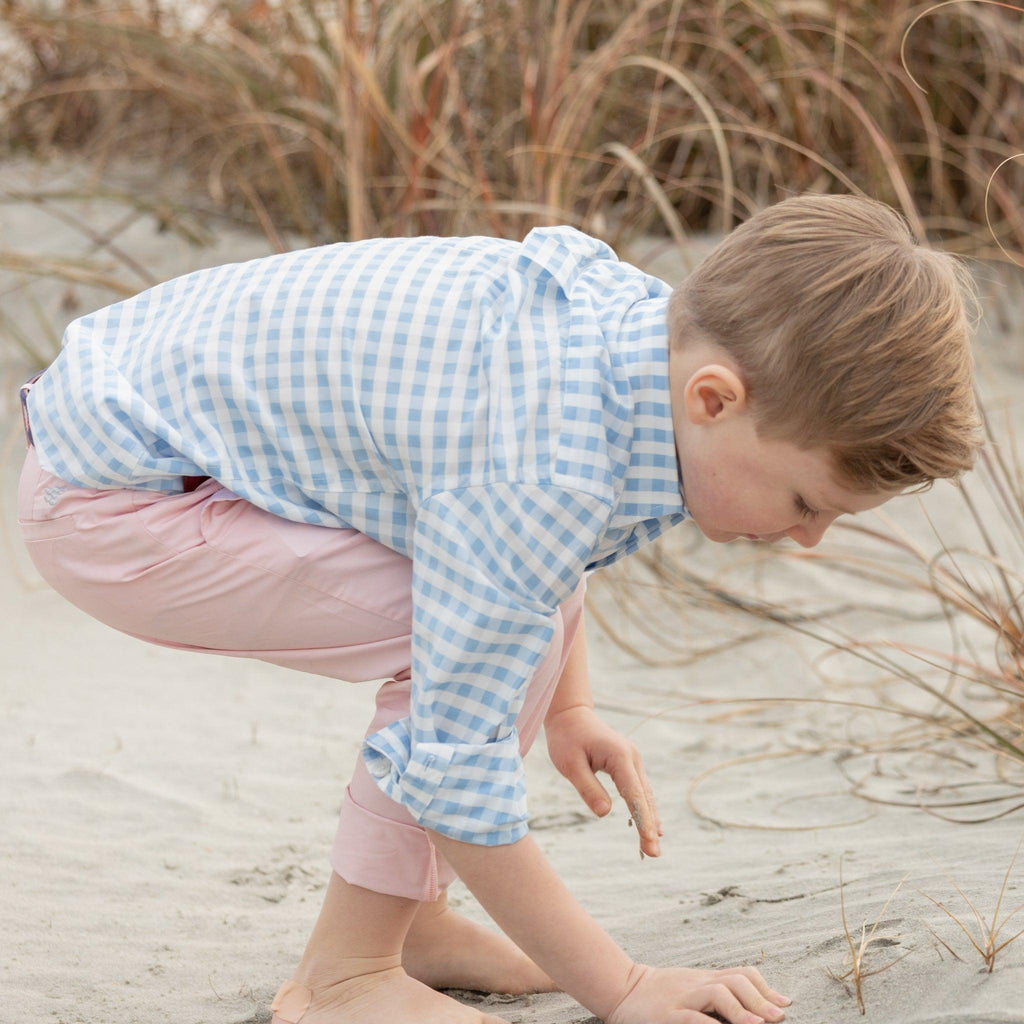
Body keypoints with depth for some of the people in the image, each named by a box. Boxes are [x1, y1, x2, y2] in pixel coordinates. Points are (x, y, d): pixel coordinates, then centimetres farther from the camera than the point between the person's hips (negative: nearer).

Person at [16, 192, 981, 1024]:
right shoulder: (541, 475, -33)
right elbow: (453, 772, -27)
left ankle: (408, 914, 15)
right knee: (479, 633, -19)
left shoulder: (642, 314, -5)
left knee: (529, 584, 9)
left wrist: (569, 708, 16)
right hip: (110, 506, -9)